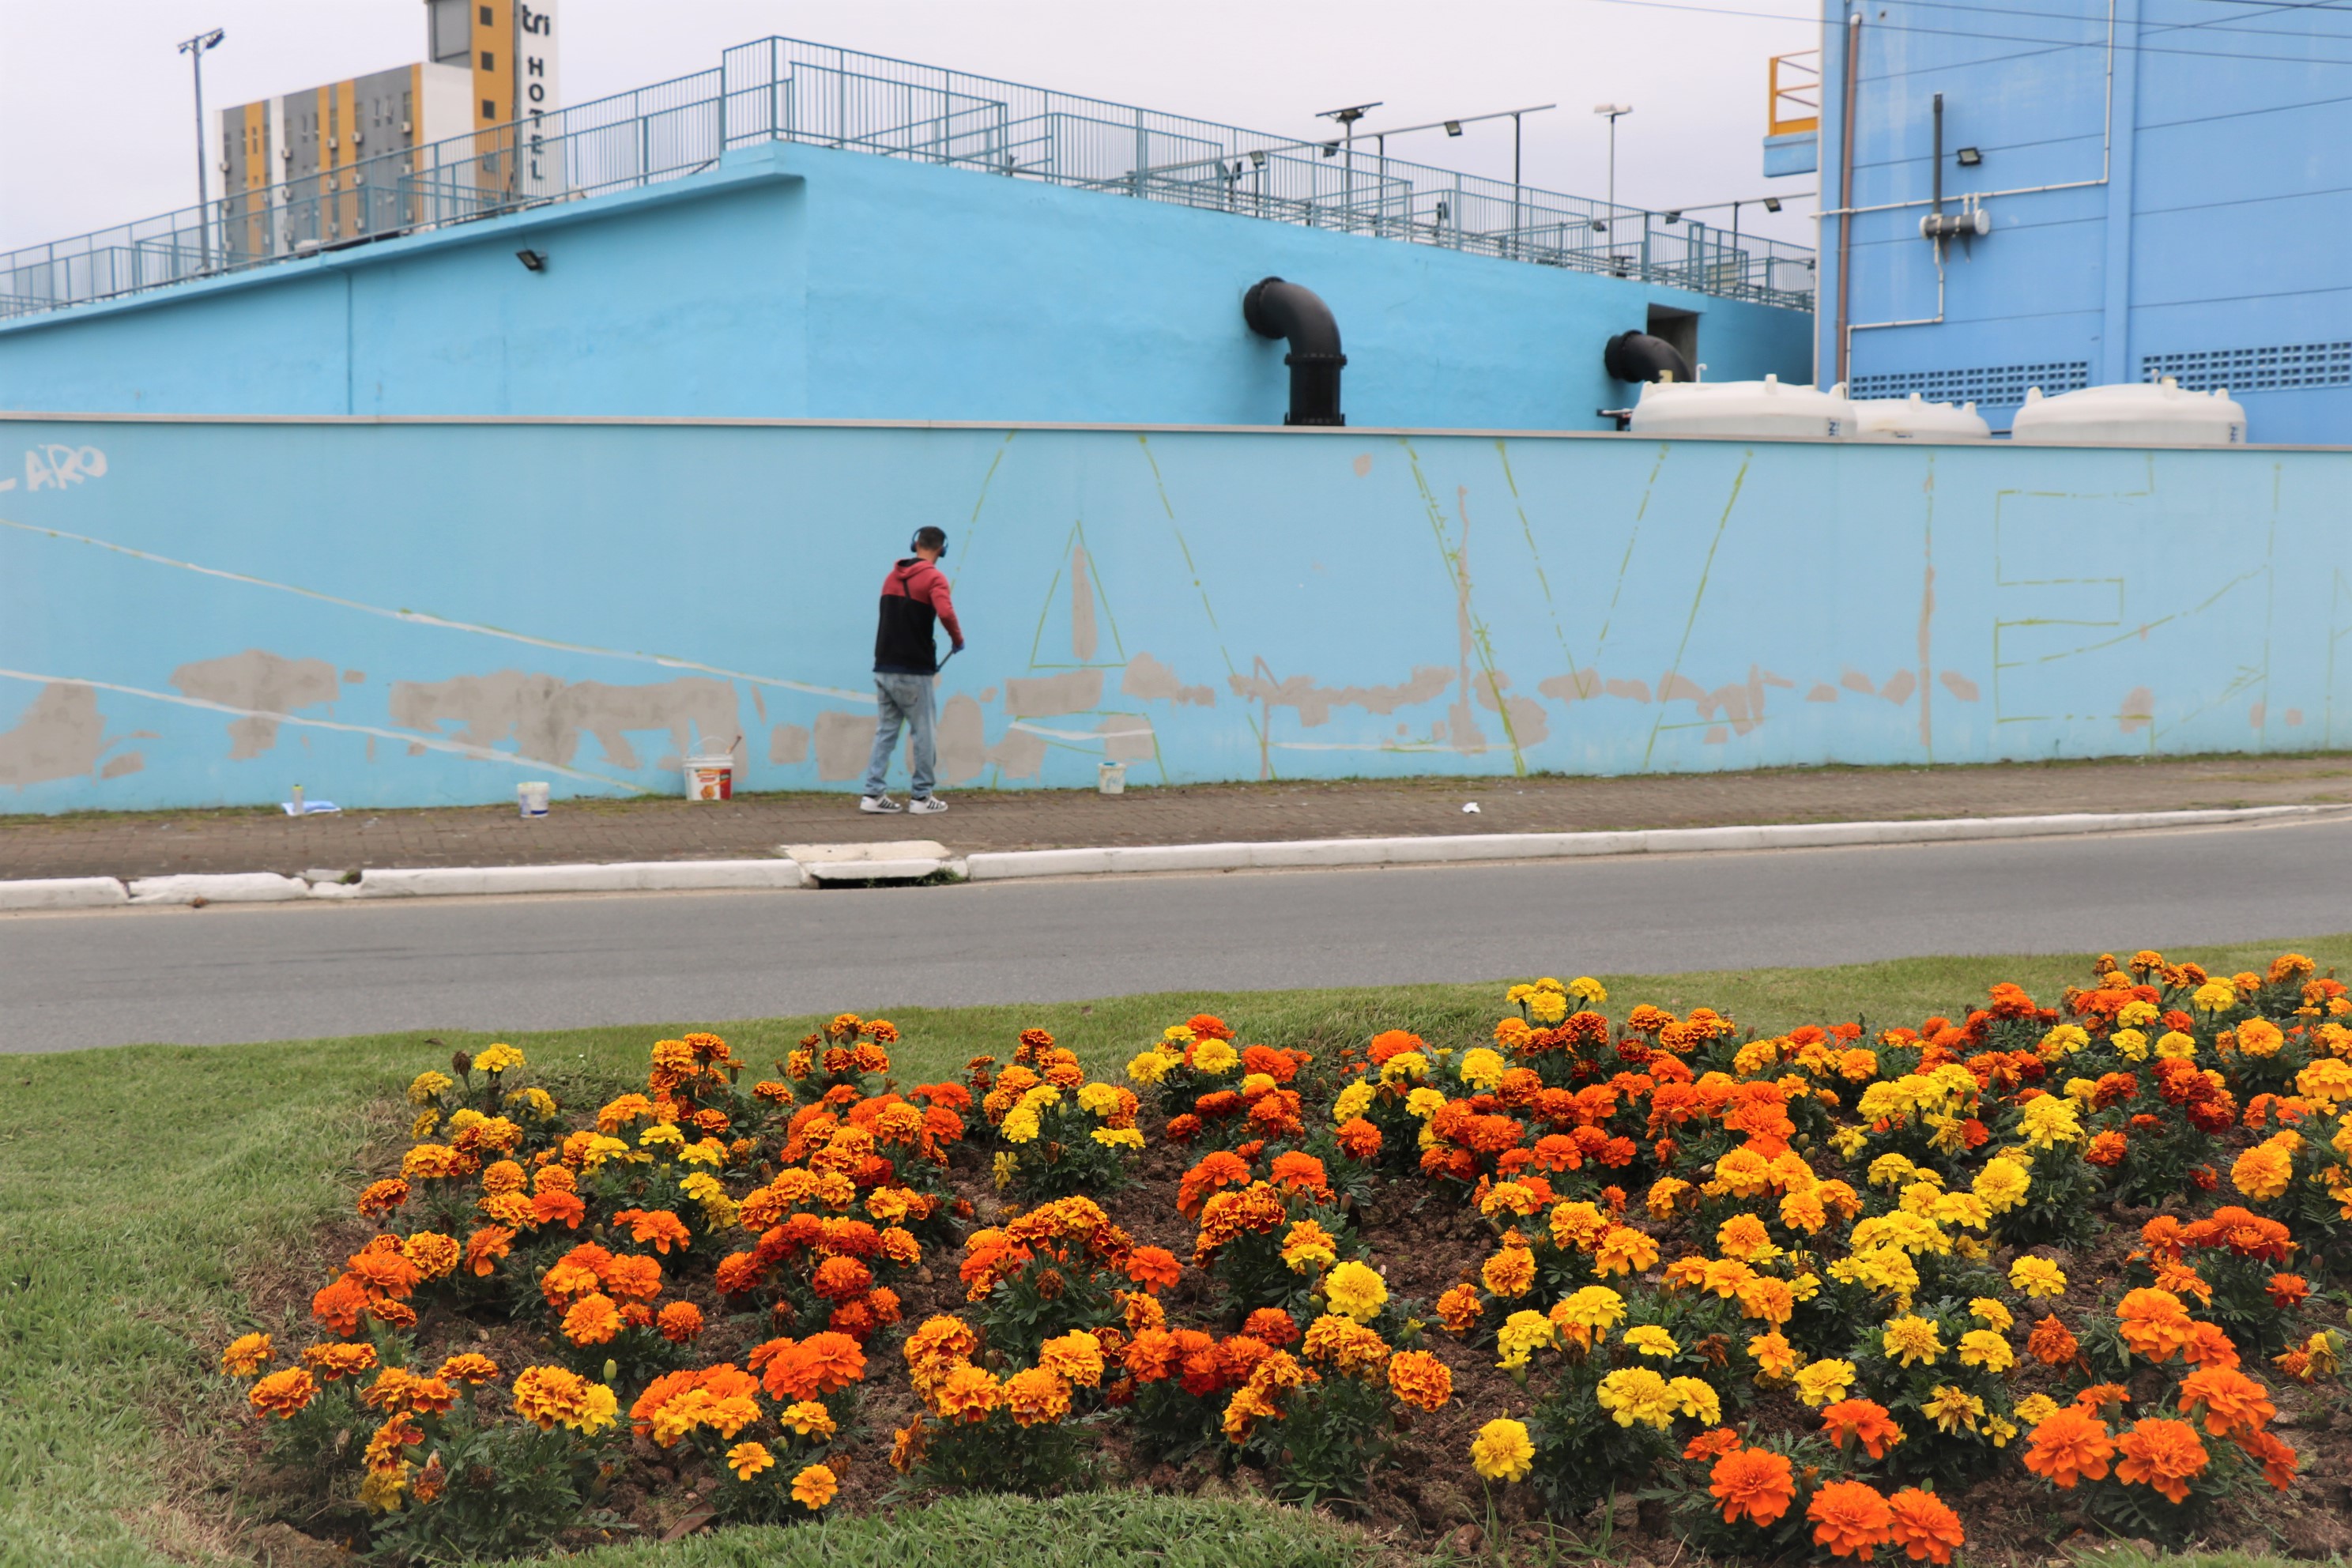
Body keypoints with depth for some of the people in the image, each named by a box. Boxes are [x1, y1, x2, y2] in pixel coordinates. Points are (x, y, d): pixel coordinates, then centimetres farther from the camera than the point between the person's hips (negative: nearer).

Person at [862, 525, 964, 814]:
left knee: (885, 731, 9)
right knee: (922, 732, 4)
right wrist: (958, 639, -7)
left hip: (884, 667, 6)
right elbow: (945, 613, -24)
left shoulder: (892, 577, 13)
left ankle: (872, 794, 4)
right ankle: (922, 797, 7)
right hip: (913, 671, -6)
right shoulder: (934, 578, -9)